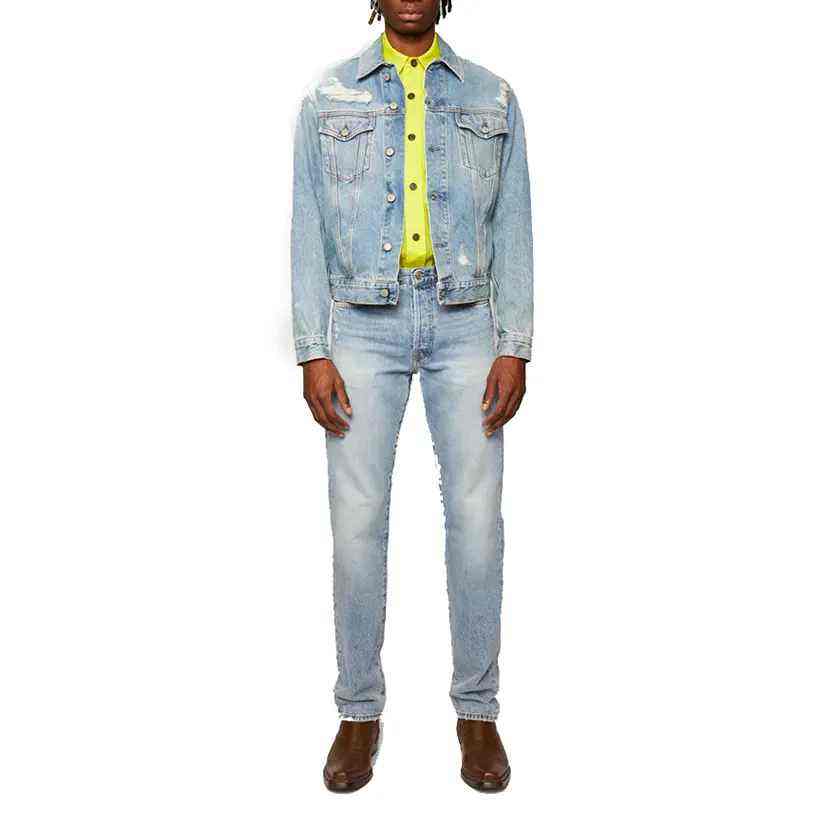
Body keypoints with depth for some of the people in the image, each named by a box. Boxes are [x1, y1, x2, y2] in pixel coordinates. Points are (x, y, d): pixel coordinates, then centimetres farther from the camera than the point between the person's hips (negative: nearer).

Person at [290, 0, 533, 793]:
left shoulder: (492, 99, 8)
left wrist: (515, 349, -5)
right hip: (364, 324, 0)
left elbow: (512, 230, 4)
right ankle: (360, 711, 13)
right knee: (358, 519, -3)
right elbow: (309, 231, 2)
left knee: (476, 516, -3)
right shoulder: (328, 98, 5)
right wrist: (312, 355, -7)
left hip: (465, 323, 1)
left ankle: (476, 710, 13)